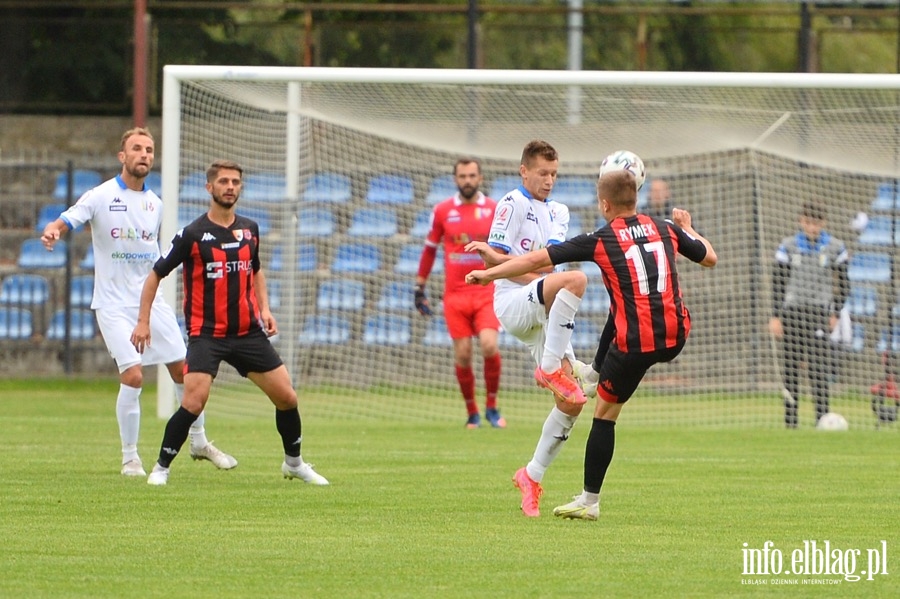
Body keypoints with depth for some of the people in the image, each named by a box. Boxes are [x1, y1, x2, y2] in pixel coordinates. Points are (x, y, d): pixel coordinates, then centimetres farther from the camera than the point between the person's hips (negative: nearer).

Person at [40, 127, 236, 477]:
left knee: (184, 370, 7)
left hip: (151, 301, 5)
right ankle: (130, 458, -2)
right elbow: (66, 221, -20)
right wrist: (52, 231, -41)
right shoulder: (101, 197, -8)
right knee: (133, 376, -16)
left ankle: (199, 442, 27)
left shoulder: (155, 203, 8)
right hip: (114, 305, -5)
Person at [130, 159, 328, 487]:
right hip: (206, 334, -5)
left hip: (249, 333, 5)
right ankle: (161, 468, -4)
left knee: (287, 398, 3)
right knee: (193, 403, -21)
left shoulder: (249, 229, 7)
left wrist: (264, 309, 10)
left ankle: (293, 463, 26)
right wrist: (143, 322, -5)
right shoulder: (192, 234, -7)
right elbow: (155, 275, 0)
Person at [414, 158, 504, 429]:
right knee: (462, 355, -2)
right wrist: (419, 287, 11)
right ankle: (472, 413, 13)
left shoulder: (494, 210, 3)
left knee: (489, 346, -18)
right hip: (455, 293, 1)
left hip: (486, 292, -1)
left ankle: (491, 406, 1)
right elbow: (430, 249, 13)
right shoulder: (442, 211, 4)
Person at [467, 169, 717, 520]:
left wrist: (489, 274, 8)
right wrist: (687, 229, 38)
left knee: (605, 412, 8)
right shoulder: (666, 230, 6)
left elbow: (537, 260, -3)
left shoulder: (601, 241, -4)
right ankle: (595, 372, 51)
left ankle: (589, 501, 11)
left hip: (635, 342, -5)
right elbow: (710, 258, 20)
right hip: (675, 336, 5)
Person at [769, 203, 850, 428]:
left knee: (819, 366, -11)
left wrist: (834, 313, 3)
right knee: (790, 367, 0)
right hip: (792, 312, 1)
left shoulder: (835, 248, 6)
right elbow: (778, 282, 7)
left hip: (819, 312, -1)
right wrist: (776, 316, 1)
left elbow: (844, 284, 11)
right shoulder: (788, 246, 6)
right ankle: (790, 418, 3)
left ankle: (822, 416, -11)